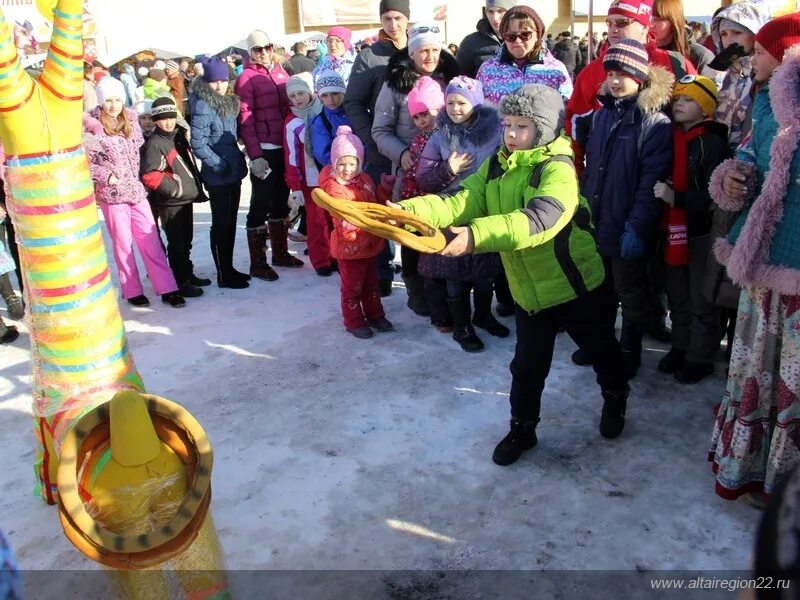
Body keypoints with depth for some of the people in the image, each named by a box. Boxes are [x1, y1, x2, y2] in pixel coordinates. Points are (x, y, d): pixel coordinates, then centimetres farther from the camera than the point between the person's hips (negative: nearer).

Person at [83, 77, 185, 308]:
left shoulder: (130, 119, 7)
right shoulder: (92, 127, -8)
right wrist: (106, 176, -17)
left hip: (136, 190, 4)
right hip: (112, 193, -4)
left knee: (150, 239, 2)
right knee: (123, 243, 5)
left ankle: (167, 288, 5)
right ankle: (132, 291, 16)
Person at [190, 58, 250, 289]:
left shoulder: (229, 102, 10)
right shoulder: (203, 106, -13)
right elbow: (198, 144, -17)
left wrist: (238, 160, 9)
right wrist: (219, 165, -14)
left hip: (234, 171, 8)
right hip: (217, 176, -8)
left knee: (230, 222, 14)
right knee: (221, 224, 0)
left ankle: (229, 268, 25)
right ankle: (224, 275, 8)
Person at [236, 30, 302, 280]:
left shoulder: (280, 71, 12)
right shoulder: (247, 77, -6)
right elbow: (246, 119, -12)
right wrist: (255, 156, -18)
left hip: (285, 147, 7)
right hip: (264, 151, -6)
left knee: (280, 201, 15)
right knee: (261, 205, -2)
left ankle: (280, 252, 27)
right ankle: (258, 263, 5)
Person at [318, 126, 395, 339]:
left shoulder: (365, 180, 2)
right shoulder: (334, 188, -20)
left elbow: (378, 204, 15)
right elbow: (346, 222, -29)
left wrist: (385, 187, 0)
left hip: (369, 243, 7)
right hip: (349, 246, -7)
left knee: (371, 283, 21)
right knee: (352, 287, 8)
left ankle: (375, 315, 36)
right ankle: (354, 321, 22)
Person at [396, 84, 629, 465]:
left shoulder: (558, 168, -22)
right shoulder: (496, 167, -1)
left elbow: (540, 219, -40)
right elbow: (461, 203, -14)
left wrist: (477, 236, -53)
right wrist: (411, 210, -32)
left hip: (577, 286, -4)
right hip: (528, 290, 4)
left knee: (600, 349, 20)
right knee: (527, 366, 14)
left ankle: (615, 398, 49)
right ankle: (522, 429, 33)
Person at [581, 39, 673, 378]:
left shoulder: (655, 122, -12)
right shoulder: (603, 114, 9)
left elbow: (652, 181, -17)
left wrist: (637, 227, -21)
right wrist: (584, 205, 11)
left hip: (627, 230, -6)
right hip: (596, 223, 7)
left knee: (631, 292, 9)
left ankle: (629, 351, 25)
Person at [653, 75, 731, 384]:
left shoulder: (714, 144, -12)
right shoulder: (671, 138, 7)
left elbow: (715, 198, -19)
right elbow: (657, 179, 14)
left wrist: (676, 197, -27)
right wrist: (660, 193, -6)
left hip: (702, 234, -6)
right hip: (675, 230, 6)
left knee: (701, 301, 5)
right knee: (677, 296, 17)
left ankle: (700, 358, 18)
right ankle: (681, 347, 33)